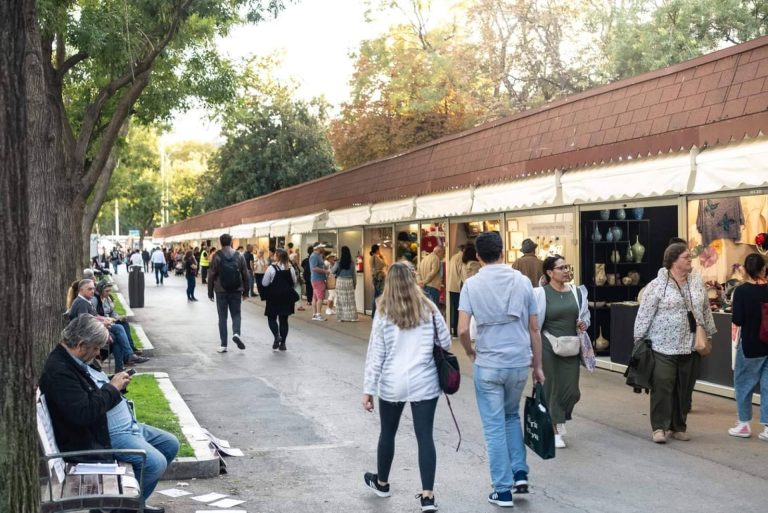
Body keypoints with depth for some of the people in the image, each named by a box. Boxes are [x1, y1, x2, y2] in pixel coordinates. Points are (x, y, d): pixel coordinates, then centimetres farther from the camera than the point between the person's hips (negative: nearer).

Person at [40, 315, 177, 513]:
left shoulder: (77, 361, 8)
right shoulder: (58, 371, -23)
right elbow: (84, 413, -32)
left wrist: (116, 382, 4)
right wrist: (112, 387, -20)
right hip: (101, 436, -11)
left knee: (170, 444, 12)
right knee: (156, 463, -23)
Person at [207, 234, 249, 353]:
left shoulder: (216, 256, -5)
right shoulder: (239, 256, 1)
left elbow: (211, 275, -6)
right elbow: (245, 275, 3)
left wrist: (210, 292, 2)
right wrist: (245, 291, 11)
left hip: (221, 291, -1)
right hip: (236, 291, 1)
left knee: (222, 316, 6)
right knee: (236, 314, 12)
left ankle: (223, 345, 5)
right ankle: (236, 333, -15)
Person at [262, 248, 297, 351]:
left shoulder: (271, 268, -13)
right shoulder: (291, 268, -3)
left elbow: (264, 283, -10)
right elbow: (294, 282, 9)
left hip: (274, 297, -3)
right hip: (287, 297, 4)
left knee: (271, 317, 9)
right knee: (284, 319, 10)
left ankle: (277, 335, -15)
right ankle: (282, 342, 9)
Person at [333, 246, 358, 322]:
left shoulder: (339, 262, -7)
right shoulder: (352, 263, -3)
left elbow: (332, 271, 3)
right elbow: (354, 274, 3)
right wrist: (355, 283, 14)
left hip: (340, 281, -1)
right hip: (349, 281, 1)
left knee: (341, 299, 5)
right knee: (350, 300, 3)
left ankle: (341, 317, 5)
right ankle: (351, 317, 2)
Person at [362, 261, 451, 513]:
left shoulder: (383, 312, -5)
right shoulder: (429, 309, -2)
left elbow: (375, 354, -4)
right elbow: (445, 344, 6)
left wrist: (368, 390, 0)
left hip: (392, 384, 0)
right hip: (424, 383, 0)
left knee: (388, 433, 18)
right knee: (425, 436, 2)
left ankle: (381, 483, 36)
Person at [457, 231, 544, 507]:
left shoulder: (472, 284, -7)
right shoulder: (522, 281, -1)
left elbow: (463, 330, -14)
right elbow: (534, 328, 3)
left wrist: (470, 352, 6)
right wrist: (538, 366, 12)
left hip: (488, 365, -3)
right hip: (519, 362, 3)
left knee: (495, 427, 7)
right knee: (512, 416, 25)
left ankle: (503, 490, 11)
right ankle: (520, 472, 17)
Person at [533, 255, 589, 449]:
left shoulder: (576, 292, 7)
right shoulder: (541, 294, -8)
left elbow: (585, 314, 20)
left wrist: (584, 323, -2)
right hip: (549, 348, -4)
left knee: (572, 390, 3)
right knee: (553, 388, 3)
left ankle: (559, 418, 33)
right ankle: (554, 430, 17)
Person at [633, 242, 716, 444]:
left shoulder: (697, 284, 9)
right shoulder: (657, 285, -8)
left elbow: (705, 311, 17)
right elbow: (644, 315, -7)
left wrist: (709, 334, 18)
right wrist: (639, 340, -7)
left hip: (690, 347, 5)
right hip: (664, 347, -5)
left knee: (685, 389, 10)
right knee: (662, 387, -6)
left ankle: (679, 427, 20)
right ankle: (659, 427, 2)